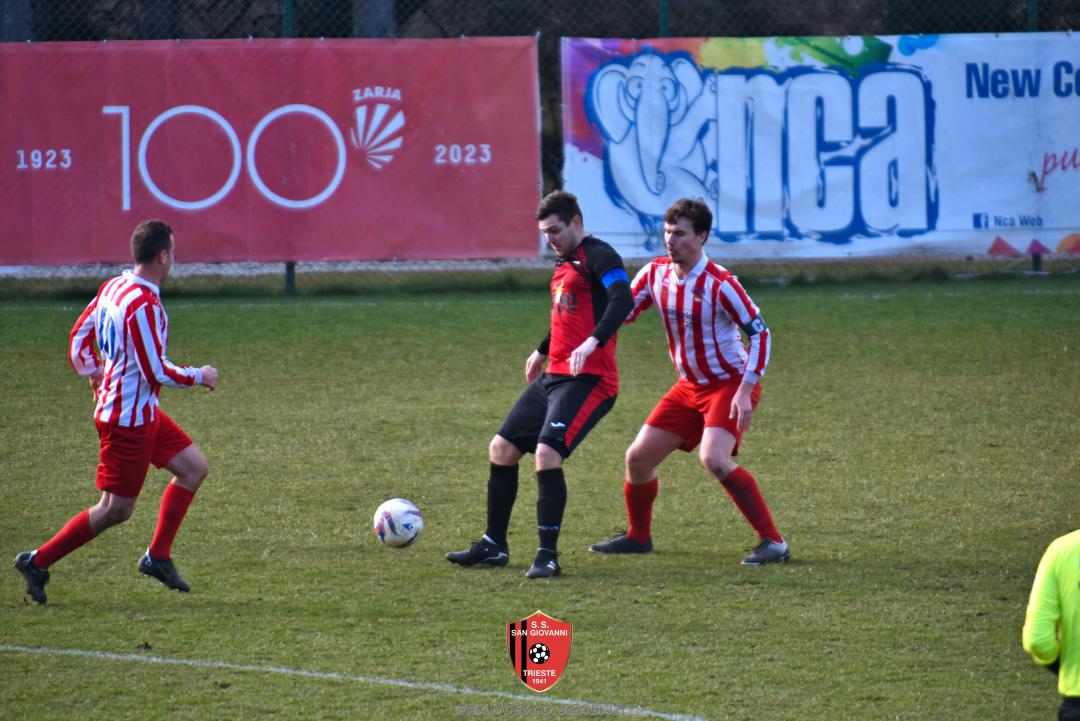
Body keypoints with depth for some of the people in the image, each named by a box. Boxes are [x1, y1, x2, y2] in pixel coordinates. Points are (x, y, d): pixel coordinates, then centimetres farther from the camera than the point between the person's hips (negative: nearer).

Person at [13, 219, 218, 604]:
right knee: (116, 509, -2)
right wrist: (200, 376, -9)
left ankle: (158, 556, 14)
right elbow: (157, 372, -24)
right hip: (128, 419, -10)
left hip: (142, 412, 10)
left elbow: (80, 335, 14)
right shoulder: (143, 305, -24)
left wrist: (97, 378, 25)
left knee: (193, 466, 12)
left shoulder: (113, 287, 4)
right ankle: (38, 562, 6)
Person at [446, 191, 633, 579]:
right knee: (501, 449, 10)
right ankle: (494, 546, 21)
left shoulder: (598, 256, -10)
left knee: (547, 452, -23)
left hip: (587, 379, -10)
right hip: (553, 376, 10)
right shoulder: (565, 262, 19)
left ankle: (548, 555, -16)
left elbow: (622, 300, -27)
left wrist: (593, 342, -39)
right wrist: (542, 351, 45)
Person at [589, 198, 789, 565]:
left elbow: (760, 332, -18)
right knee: (638, 457, 5)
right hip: (689, 386, 7)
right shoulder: (655, 273, -1)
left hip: (730, 383, -7)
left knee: (714, 459, -28)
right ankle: (638, 536, 29)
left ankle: (773, 542, -22)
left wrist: (745, 391, -25)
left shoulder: (720, 284, -20)